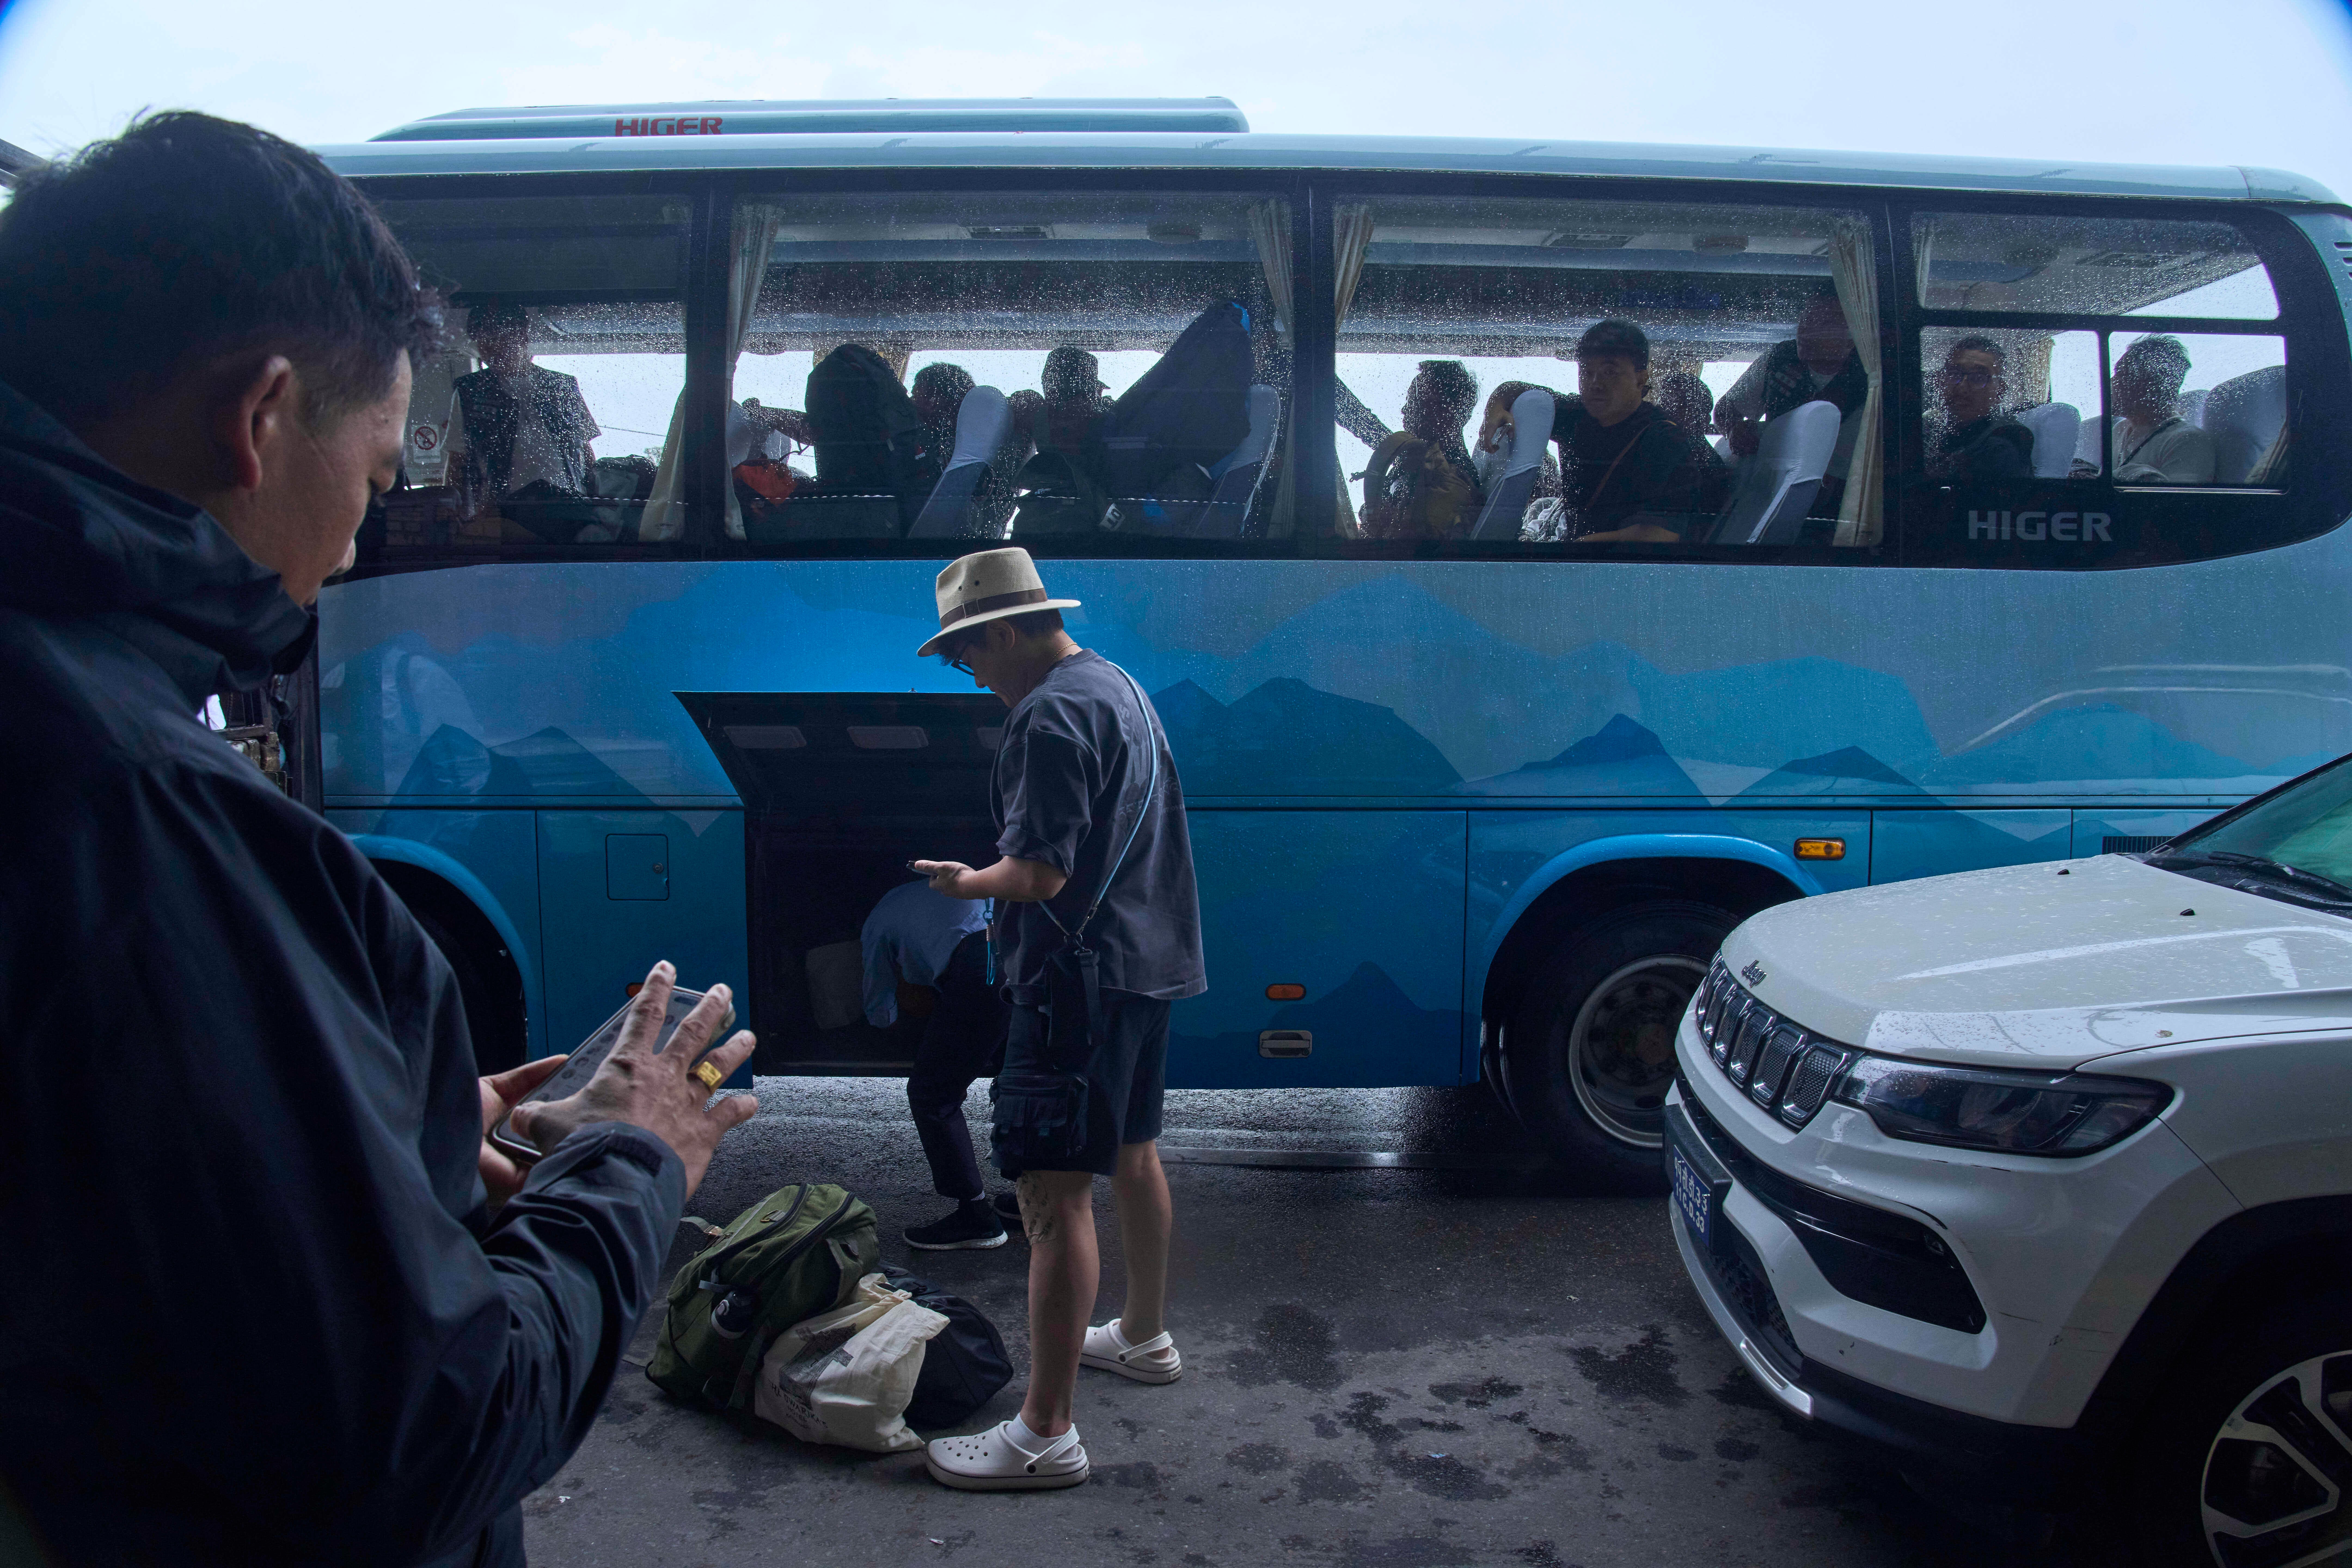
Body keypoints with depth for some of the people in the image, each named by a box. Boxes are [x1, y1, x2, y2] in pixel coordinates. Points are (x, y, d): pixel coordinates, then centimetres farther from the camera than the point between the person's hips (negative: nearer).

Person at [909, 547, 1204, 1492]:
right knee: (1132, 1155, 24)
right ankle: (1144, 1337, 43)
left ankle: (1045, 1434, -3)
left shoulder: (1051, 716, -19)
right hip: (1147, 960, 11)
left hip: (1080, 978, -11)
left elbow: (1041, 874, -24)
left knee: (1055, 1196, -8)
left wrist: (965, 883, -6)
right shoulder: (1121, 687, 13)